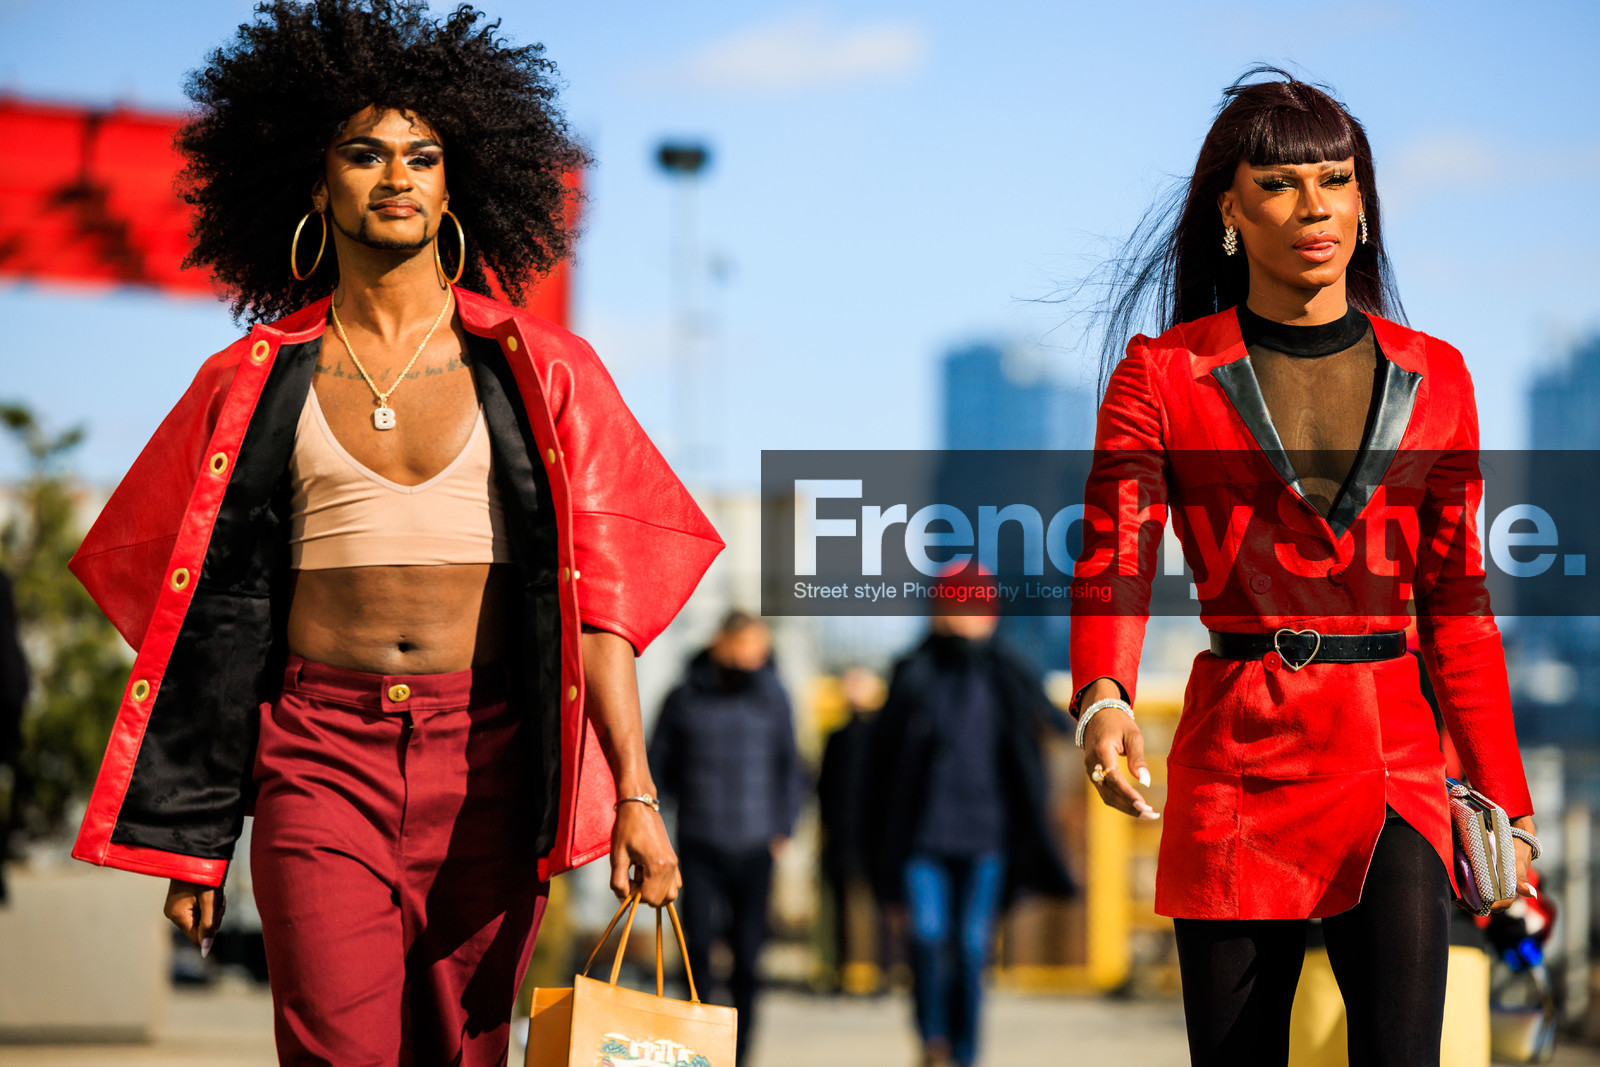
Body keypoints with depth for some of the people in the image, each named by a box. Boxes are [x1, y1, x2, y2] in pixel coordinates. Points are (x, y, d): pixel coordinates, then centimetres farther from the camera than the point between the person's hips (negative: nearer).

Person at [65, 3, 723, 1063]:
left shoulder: (537, 371, 8)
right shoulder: (257, 382, 9)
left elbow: (593, 591, 2)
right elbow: (212, 617, 10)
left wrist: (634, 791, -9)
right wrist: (191, 841, 7)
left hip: (485, 756, 1)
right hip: (320, 751, 0)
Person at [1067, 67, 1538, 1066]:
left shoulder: (1432, 378, 10)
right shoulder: (1164, 375, 3)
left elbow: (1457, 604, 14)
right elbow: (1113, 563, -6)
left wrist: (1503, 796, 11)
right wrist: (1102, 702, -27)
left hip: (1393, 763, 1)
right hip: (1236, 758, -1)